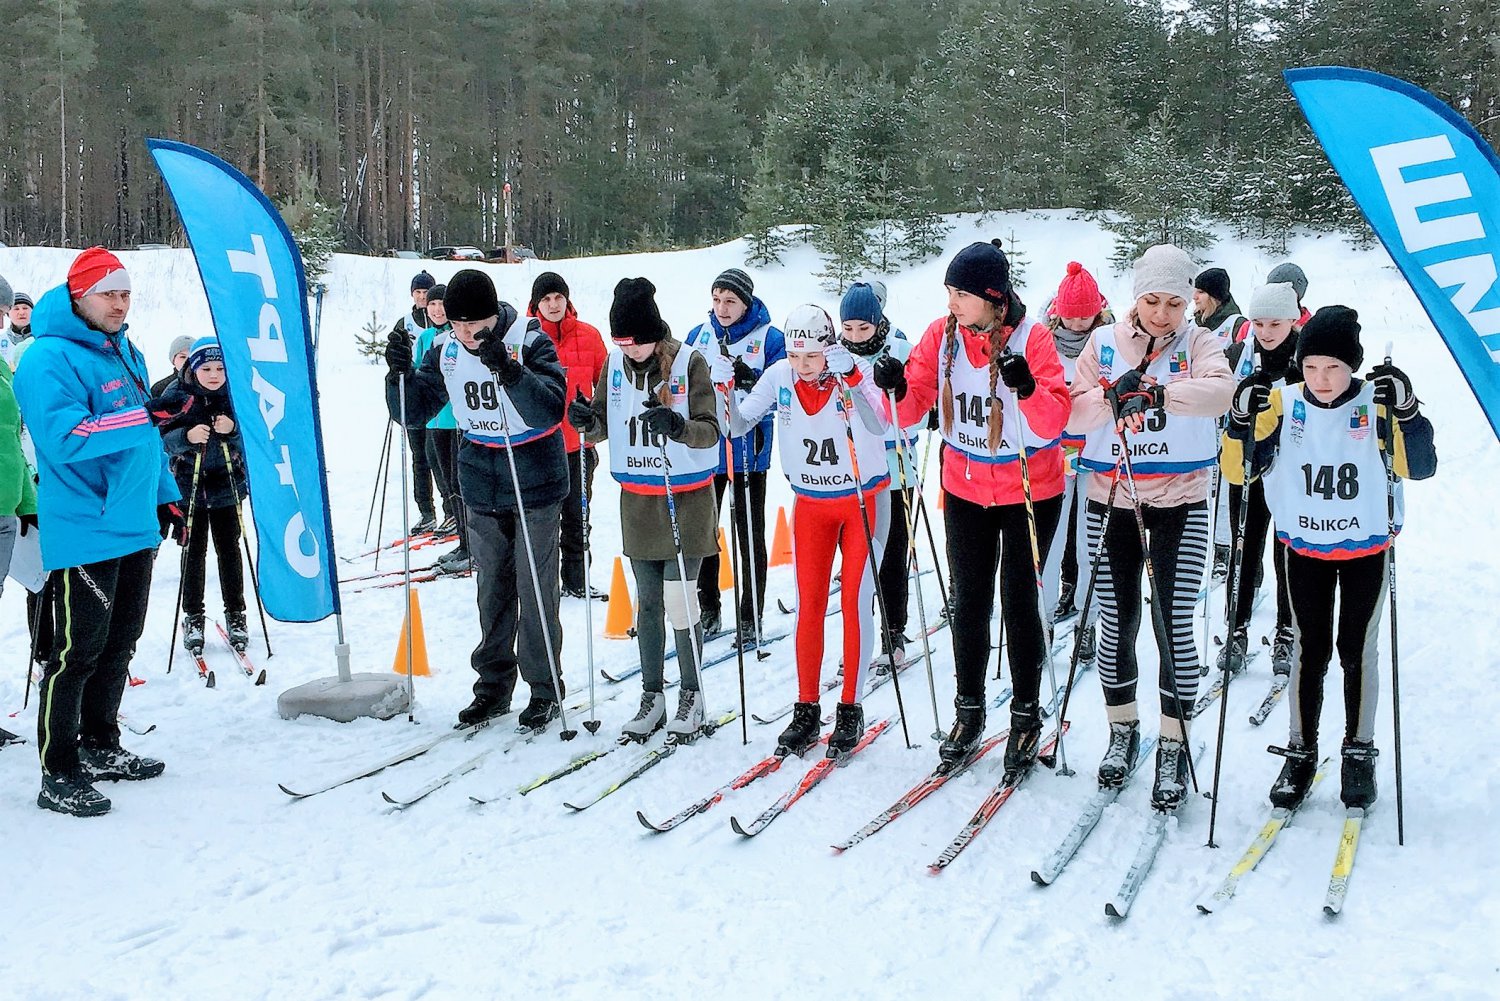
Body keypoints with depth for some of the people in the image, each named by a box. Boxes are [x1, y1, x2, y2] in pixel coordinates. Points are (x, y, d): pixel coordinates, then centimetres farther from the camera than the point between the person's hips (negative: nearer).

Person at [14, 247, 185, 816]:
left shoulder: (127, 353, 14)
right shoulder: (50, 357, -13)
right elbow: (62, 438, -25)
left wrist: (166, 497, 20)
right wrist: (145, 418, -29)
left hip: (136, 527, 9)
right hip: (85, 532, -9)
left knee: (120, 642, 16)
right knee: (79, 650, -4)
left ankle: (101, 747, 31)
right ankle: (58, 776, 5)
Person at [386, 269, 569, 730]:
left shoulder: (531, 343, -14)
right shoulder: (446, 353, 0)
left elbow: (549, 409, -27)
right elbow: (415, 411, 4)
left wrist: (509, 371, -41)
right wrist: (400, 373, -15)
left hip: (535, 486, -4)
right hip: (481, 490, 5)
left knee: (535, 588, 0)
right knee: (492, 588, 12)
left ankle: (545, 688, 12)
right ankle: (493, 684, 24)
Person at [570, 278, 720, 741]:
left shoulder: (688, 362, -11)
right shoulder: (615, 364, 3)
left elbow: (711, 431, -14)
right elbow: (604, 426, 8)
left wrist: (679, 426, -34)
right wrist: (587, 421, -14)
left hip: (686, 496, -4)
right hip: (636, 499, 4)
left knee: (679, 601, -5)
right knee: (647, 602, 9)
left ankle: (692, 695, 12)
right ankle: (652, 695, 20)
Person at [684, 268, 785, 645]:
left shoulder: (769, 338, -6)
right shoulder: (698, 335, 6)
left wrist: (751, 380, -27)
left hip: (748, 448, -4)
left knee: (750, 536, 5)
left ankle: (750, 617, 14)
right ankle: (708, 610, 24)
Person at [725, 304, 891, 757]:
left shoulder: (853, 373, -20)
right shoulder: (780, 376, -10)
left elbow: (879, 426, -35)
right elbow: (739, 425, -5)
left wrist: (850, 376, -44)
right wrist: (724, 388, -21)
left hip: (864, 500, -3)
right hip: (811, 503, 3)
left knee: (856, 602, -2)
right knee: (809, 604, 2)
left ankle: (850, 709, 9)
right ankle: (806, 710, 11)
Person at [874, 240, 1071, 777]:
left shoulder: (1032, 338, -16)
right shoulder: (941, 335, -6)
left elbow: (1052, 424, -20)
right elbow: (913, 405, -6)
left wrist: (1027, 387, -38)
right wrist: (896, 389, -26)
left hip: (1030, 490, -3)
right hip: (965, 488, 4)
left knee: (1019, 603, 4)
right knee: (968, 602, 11)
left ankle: (1026, 715, 20)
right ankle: (968, 712, 26)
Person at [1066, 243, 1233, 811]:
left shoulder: (1198, 343, 0)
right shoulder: (1105, 343, 4)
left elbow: (1220, 392, -22)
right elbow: (1072, 414, -4)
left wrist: (1157, 392, -36)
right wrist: (1112, 395, -23)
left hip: (1179, 505, -2)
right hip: (1111, 502, 2)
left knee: (1174, 624, -4)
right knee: (1117, 623, 8)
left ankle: (1173, 748, 8)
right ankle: (1122, 731, 27)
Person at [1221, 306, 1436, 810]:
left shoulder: (1377, 403, -13)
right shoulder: (1282, 404, -10)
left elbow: (1420, 468, -20)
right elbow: (1237, 469, -11)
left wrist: (1406, 411, -33)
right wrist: (1243, 418, -26)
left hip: (1367, 549, -1)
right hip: (1305, 548, 1)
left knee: (1357, 650, 8)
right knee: (1309, 649, 8)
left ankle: (1359, 753, 22)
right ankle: (1300, 753, 20)